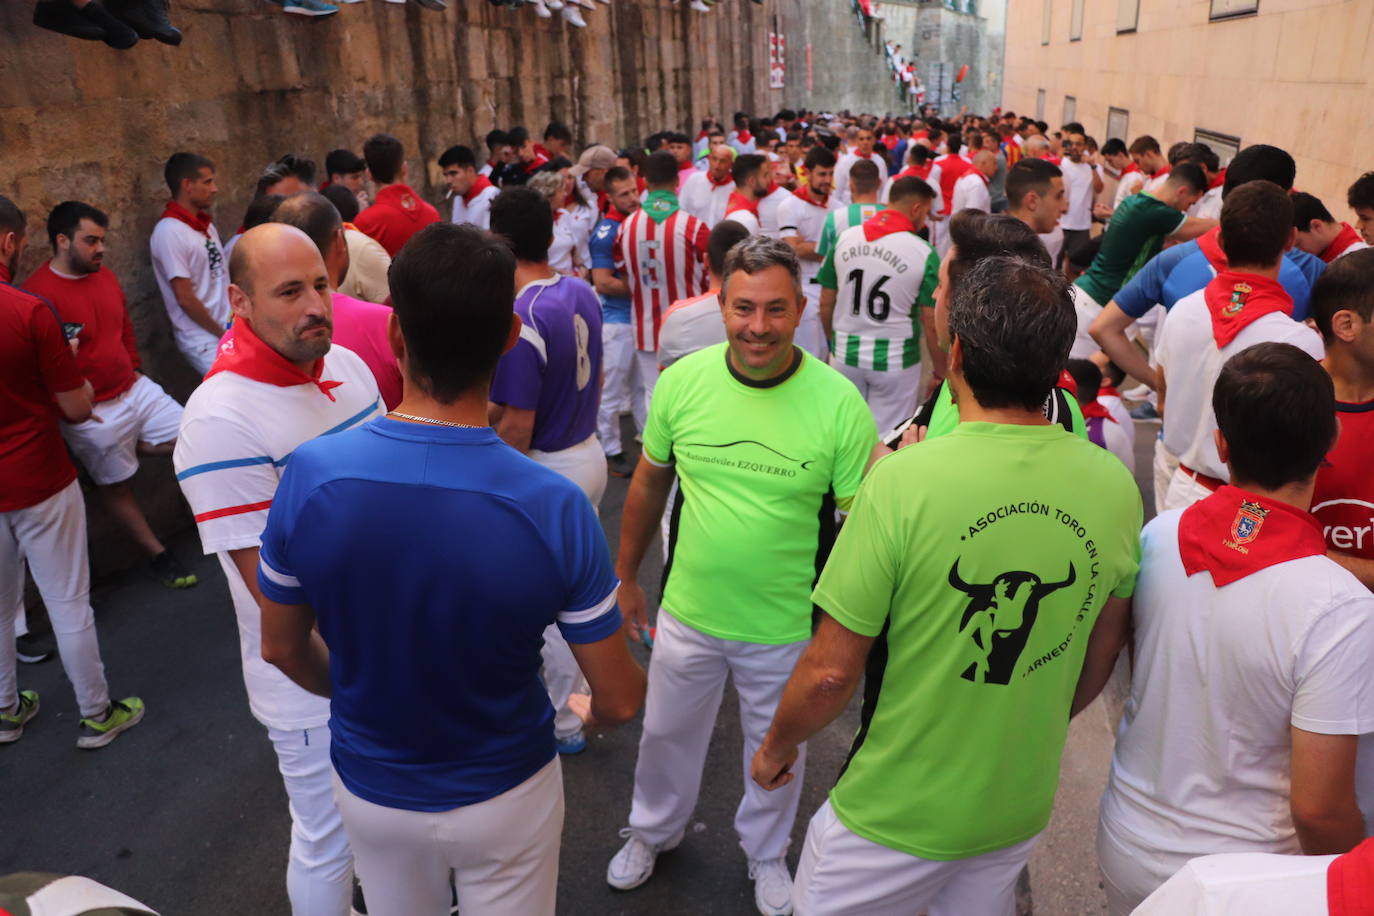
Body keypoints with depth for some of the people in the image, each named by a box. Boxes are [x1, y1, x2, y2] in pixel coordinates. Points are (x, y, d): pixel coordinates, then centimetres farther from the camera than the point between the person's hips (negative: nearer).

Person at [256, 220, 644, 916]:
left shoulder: (309, 477, -24)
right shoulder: (556, 509, -30)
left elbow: (282, 648, -7)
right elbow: (619, 700, -18)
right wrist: (587, 711, 6)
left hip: (369, 788, 2)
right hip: (504, 794, -2)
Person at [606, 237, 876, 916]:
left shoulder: (839, 402, -19)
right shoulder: (682, 380, -11)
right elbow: (648, 486, 3)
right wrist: (625, 577, 9)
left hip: (787, 628, -2)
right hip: (687, 612, 2)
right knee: (667, 732, 25)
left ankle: (765, 853, 53)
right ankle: (653, 830, 56)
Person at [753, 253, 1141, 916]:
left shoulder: (903, 479, -27)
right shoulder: (1116, 487, -11)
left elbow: (831, 672, -21)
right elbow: (1100, 661, 4)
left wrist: (776, 747, -1)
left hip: (894, 813, -4)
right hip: (1020, 810, 5)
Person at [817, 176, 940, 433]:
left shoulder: (845, 238, -2)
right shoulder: (924, 253, -13)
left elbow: (826, 303, 5)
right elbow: (931, 323, -10)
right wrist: (942, 368, 3)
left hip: (845, 355, 4)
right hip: (895, 361, -3)